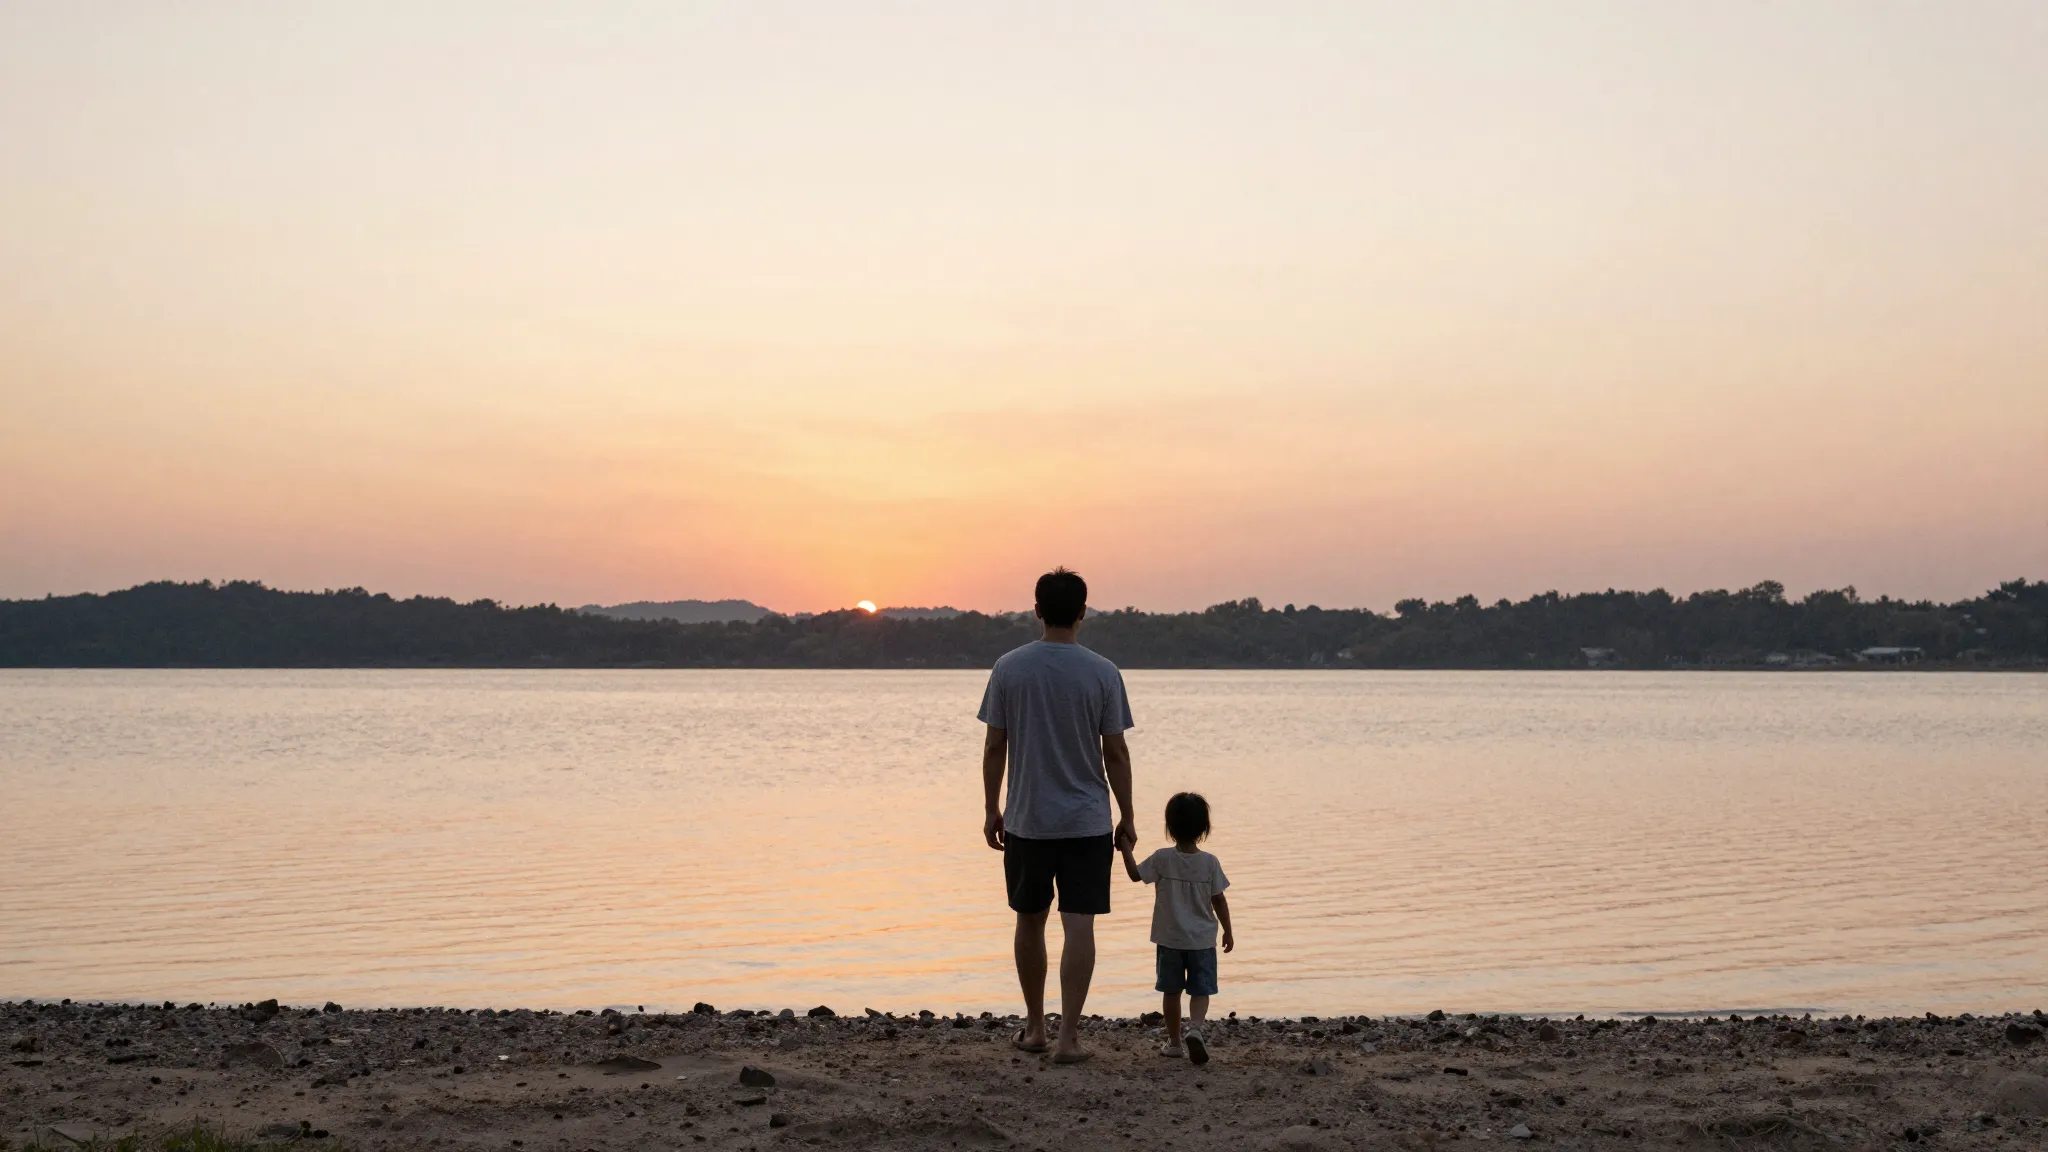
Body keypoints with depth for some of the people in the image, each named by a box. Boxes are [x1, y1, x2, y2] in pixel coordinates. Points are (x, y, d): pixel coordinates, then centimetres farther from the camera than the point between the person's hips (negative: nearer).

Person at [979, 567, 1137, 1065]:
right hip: (1087, 822, -1)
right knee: (1079, 926, -1)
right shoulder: (1103, 673, -6)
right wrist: (1127, 818, 6)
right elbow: (1115, 753, -3)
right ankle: (1068, 1036, -5)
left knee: (1030, 922, 14)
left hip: (1026, 820, 2)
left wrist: (991, 809, 11)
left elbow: (994, 747, 0)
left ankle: (1035, 1028, 23)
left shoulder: (1009, 668, -3)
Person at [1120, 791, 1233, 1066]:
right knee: (1201, 989, 5)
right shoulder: (1210, 863, -8)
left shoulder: (1162, 859, -10)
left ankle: (1174, 1041, 19)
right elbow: (1219, 901, -3)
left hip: (1170, 939, 0)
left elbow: (1135, 874, 2)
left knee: (1171, 991, 12)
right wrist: (1228, 931, 8)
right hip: (1202, 940, 0)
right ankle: (1195, 1027, -21)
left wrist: (1126, 849, 13)